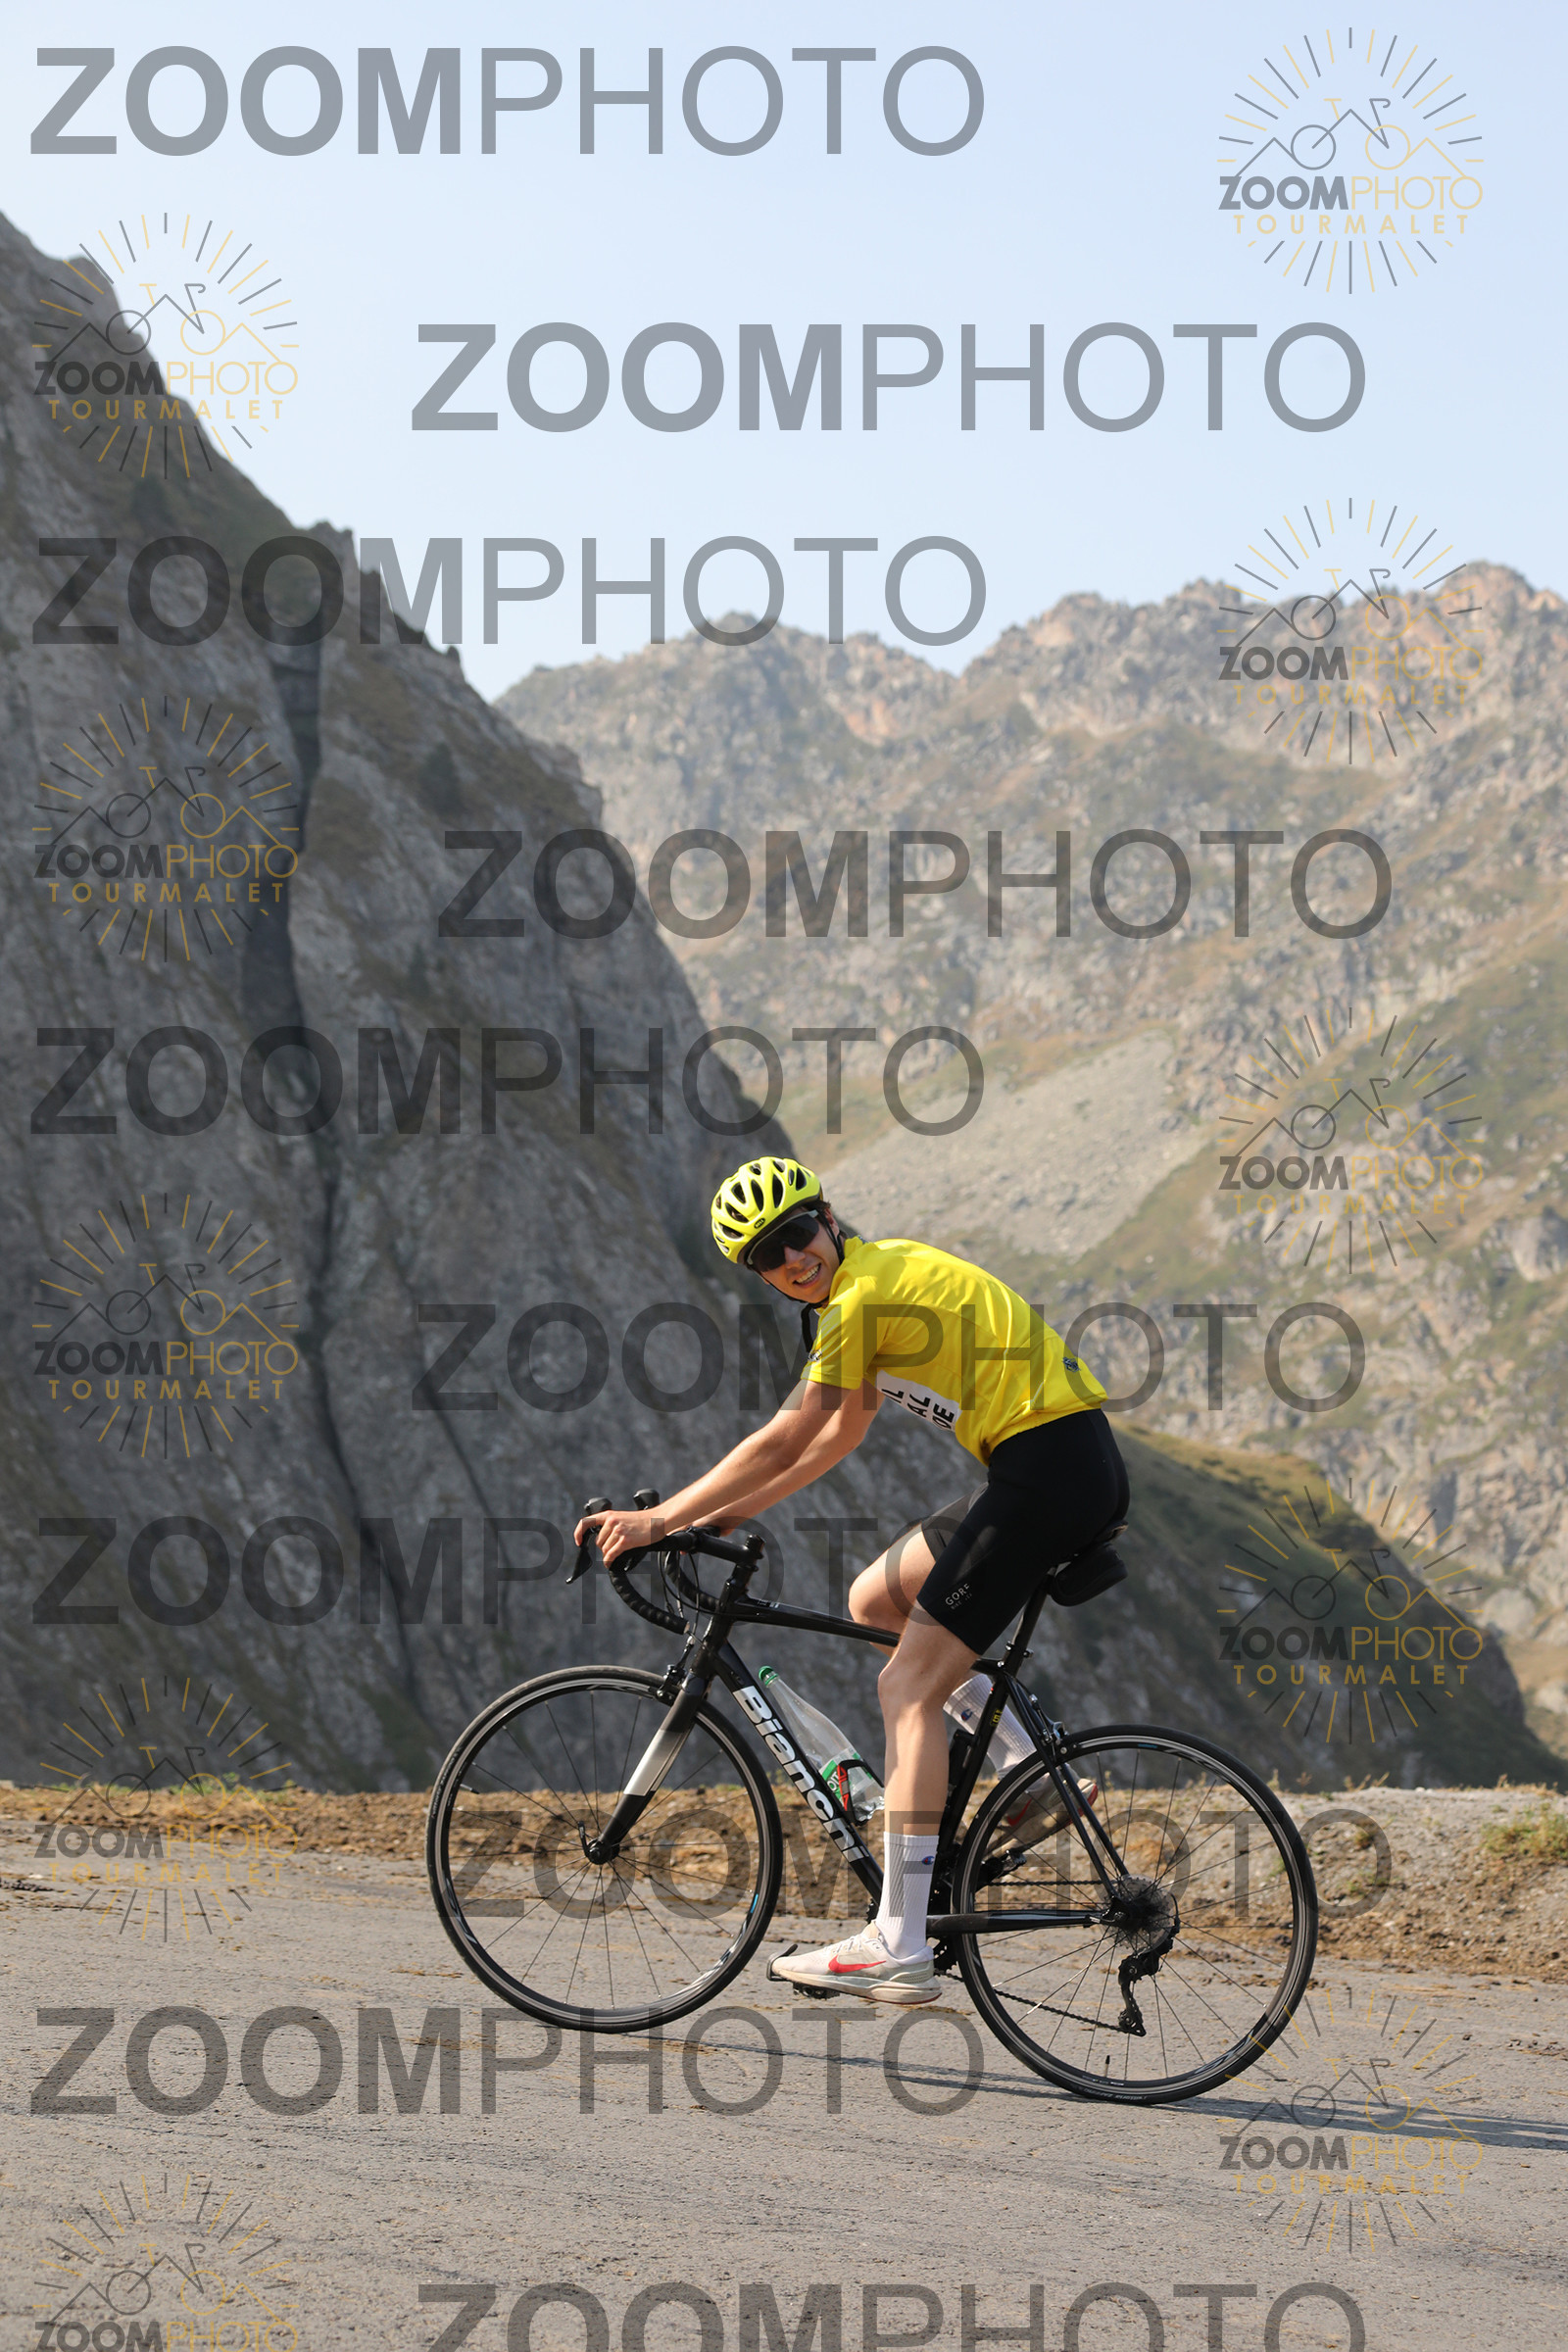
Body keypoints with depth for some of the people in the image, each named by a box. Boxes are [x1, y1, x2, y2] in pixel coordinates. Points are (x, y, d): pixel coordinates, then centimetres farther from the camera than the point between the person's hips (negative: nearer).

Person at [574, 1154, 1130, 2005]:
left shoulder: (859, 1297, -11)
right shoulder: (884, 1269, 19)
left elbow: (782, 1444, -12)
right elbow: (842, 1435, 25)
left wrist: (659, 1519, -5)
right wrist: (730, 1513, 21)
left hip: (1048, 1470, -10)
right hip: (1077, 1465, 10)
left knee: (908, 1685, -9)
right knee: (874, 1600, 20)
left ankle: (899, 1948, -12)